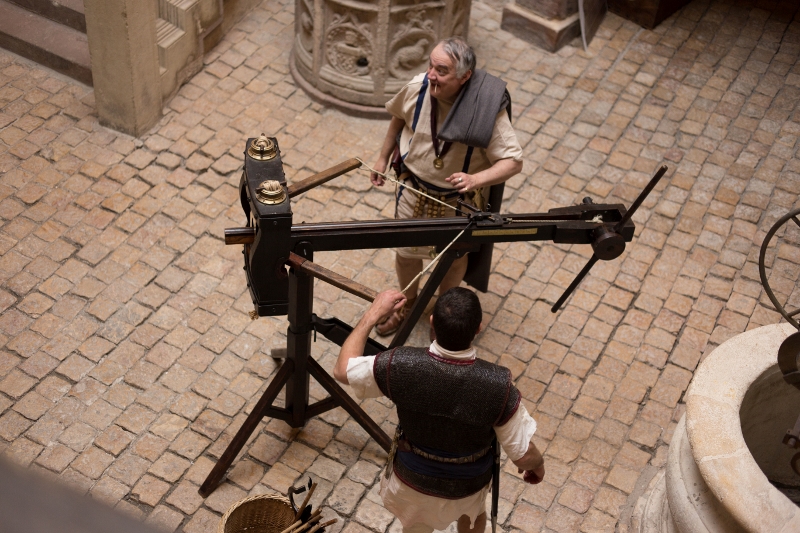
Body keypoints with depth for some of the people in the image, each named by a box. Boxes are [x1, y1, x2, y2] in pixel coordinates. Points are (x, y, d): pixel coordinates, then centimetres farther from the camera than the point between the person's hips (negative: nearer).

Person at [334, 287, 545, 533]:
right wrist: (538, 463, 3)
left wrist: (374, 313, -6)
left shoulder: (402, 366, -34)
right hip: (467, 489, 0)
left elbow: (342, 370, -13)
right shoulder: (498, 386, -36)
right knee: (472, 508, 37)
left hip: (413, 481, 0)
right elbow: (523, 455, -21)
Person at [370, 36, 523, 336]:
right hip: (414, 190, 2)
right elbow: (399, 117, 3)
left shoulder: (487, 108, -31)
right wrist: (383, 158, 9)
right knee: (407, 252, 20)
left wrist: (475, 180, -43)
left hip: (458, 200, -2)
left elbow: (513, 162, -27)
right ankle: (408, 303, 51)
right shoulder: (417, 89, -21)